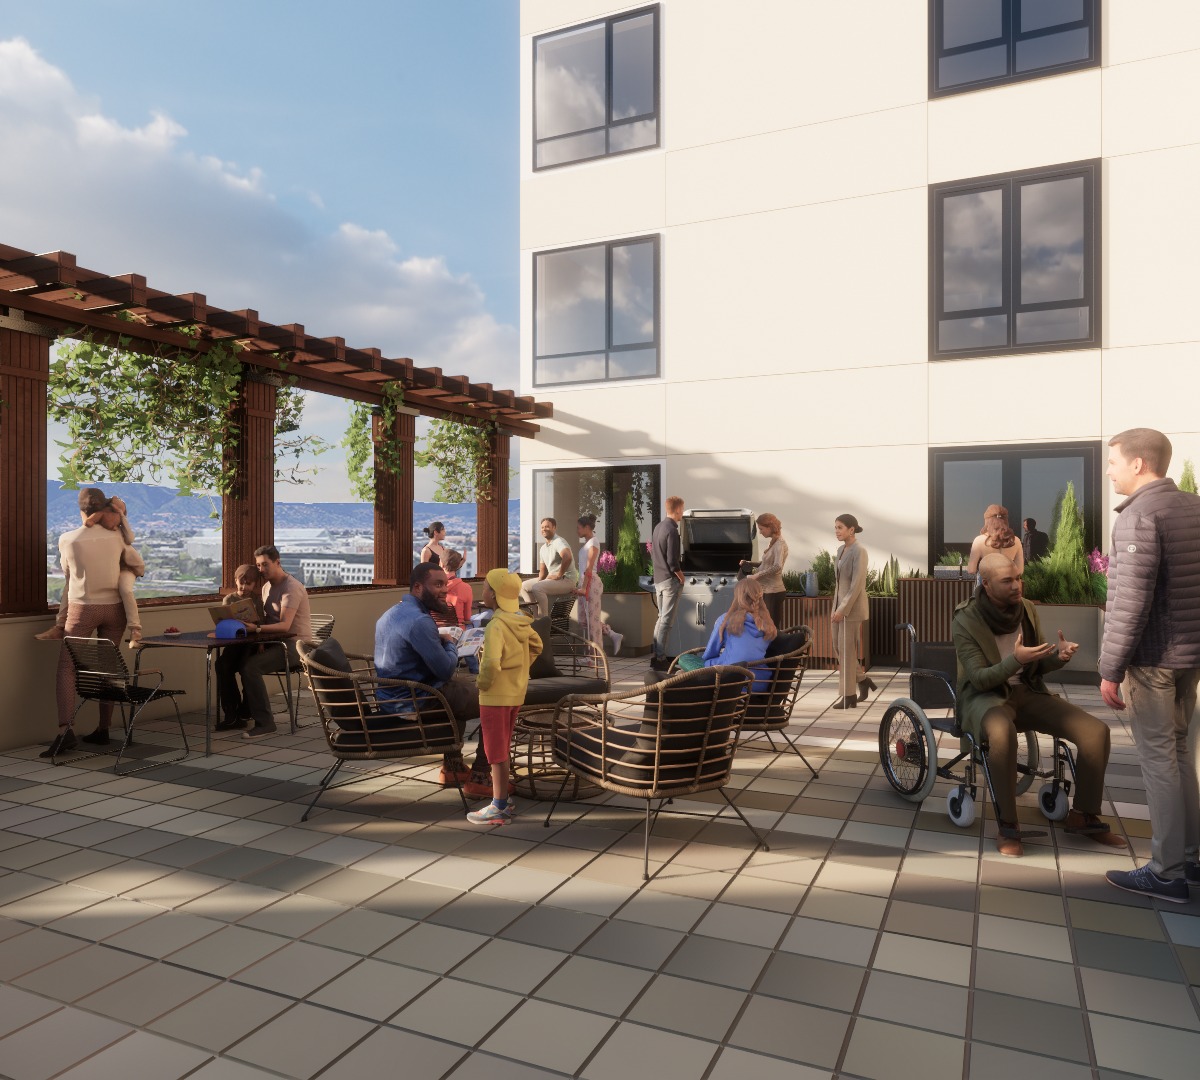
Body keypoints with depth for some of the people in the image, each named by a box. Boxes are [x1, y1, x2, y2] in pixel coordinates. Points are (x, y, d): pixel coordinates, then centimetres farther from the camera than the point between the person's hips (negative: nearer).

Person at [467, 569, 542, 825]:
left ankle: (499, 809, 12)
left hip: (495, 696, -8)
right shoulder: (522, 621, 2)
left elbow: (491, 663, -35)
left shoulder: (496, 626, -24)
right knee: (501, 749, 19)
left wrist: (483, 683, -16)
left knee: (497, 752, 3)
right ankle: (503, 799, 28)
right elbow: (536, 647, 17)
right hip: (516, 693, 8)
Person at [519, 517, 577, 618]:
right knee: (524, 586, 9)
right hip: (552, 579, 10)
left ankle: (544, 618, -21)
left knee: (537, 588, -29)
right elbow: (543, 571, 21)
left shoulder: (558, 542, -13)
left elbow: (567, 558, -34)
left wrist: (558, 576, -25)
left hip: (567, 580, -10)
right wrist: (539, 581, 1)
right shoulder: (543, 548, 17)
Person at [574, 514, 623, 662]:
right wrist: (582, 587, 16)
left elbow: (589, 568, -16)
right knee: (584, 619, 10)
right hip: (586, 582, 10)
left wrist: (583, 587, -20)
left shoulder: (593, 542, -9)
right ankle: (614, 635, 14)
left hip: (591, 583, -10)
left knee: (592, 619, -3)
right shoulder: (587, 542, 18)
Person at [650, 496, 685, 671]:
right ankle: (660, 659, 0)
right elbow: (672, 561, -22)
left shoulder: (657, 527, 10)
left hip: (658, 579, 9)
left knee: (661, 618, 17)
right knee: (666, 621, -3)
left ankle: (655, 655, 21)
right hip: (670, 580, -9)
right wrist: (681, 576, -9)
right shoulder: (672, 530, -18)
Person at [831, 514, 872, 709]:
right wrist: (835, 607, 17)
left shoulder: (859, 551, -14)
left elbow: (858, 584, -20)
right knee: (838, 647, 11)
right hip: (840, 603, 9)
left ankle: (849, 696, 5)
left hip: (852, 605, -9)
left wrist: (843, 609, -21)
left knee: (846, 650, -4)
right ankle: (863, 682, 27)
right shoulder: (841, 550, 12)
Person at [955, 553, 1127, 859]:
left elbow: (1040, 665, 7)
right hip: (986, 696, -5)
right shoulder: (965, 621, -16)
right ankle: (1007, 824, -22)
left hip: (1028, 693, 6)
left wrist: (1060, 655, -16)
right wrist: (1016, 660, -35)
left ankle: (1082, 816, 6)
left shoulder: (1027, 609, 0)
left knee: (1096, 731, -13)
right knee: (1003, 734, -40)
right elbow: (979, 679, -19)